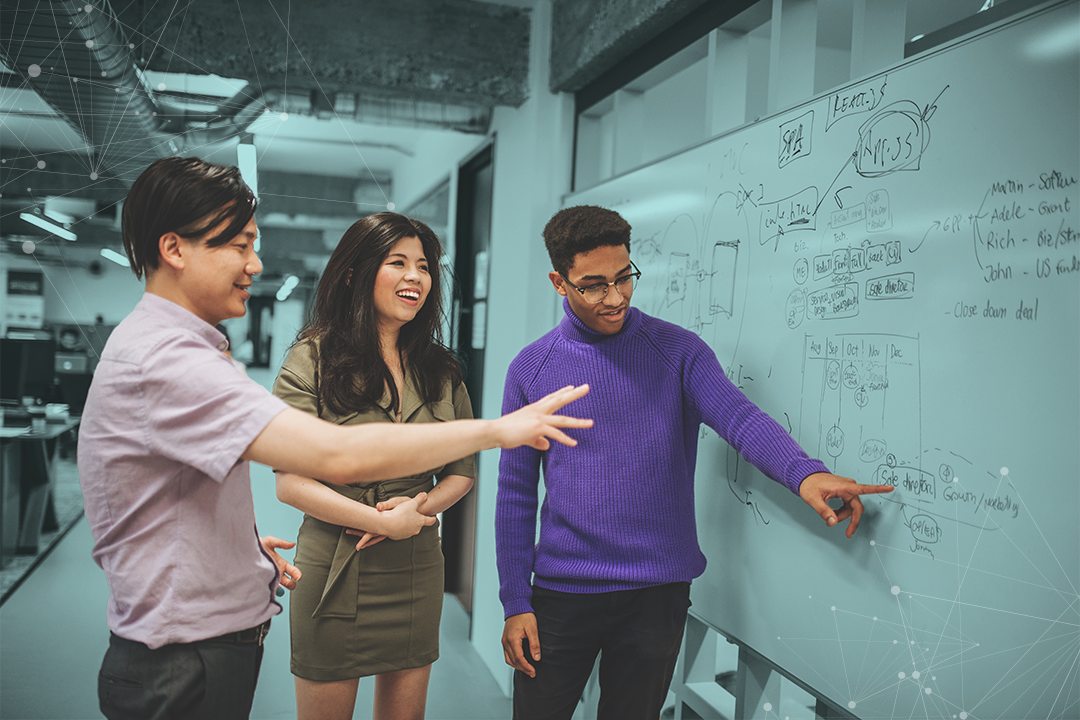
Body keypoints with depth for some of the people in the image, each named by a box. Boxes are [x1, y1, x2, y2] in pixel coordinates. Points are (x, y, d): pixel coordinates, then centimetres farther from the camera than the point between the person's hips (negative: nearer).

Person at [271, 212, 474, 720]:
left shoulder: (441, 370, 6)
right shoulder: (313, 359, -7)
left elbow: (463, 469, 10)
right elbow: (290, 482, -13)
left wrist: (420, 508, -10)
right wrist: (385, 521, -16)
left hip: (417, 572, 4)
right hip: (335, 569, -4)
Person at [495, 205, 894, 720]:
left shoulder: (677, 351, -2)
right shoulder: (531, 369, 0)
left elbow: (739, 416, -17)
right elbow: (516, 492, 2)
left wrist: (804, 473, -38)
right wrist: (515, 602, -1)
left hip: (657, 593, 0)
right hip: (559, 592, 1)